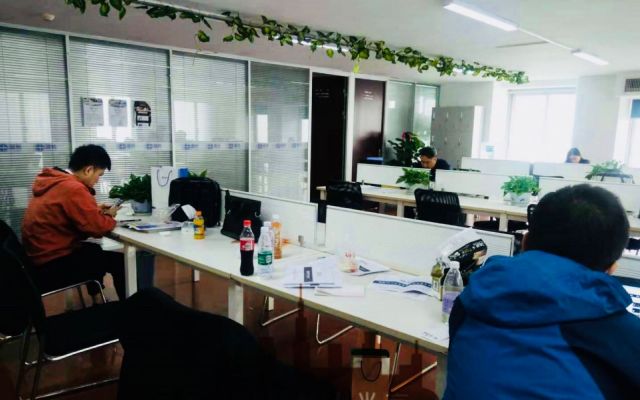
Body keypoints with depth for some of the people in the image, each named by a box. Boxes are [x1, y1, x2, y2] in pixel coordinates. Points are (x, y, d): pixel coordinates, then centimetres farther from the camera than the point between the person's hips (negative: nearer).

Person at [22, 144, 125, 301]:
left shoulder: (53, 181, 6)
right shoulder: (74, 188, -24)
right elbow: (97, 227, -20)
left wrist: (95, 210, 10)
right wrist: (109, 217, 0)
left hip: (39, 256, 10)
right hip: (52, 265, -10)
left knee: (95, 250, 28)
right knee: (119, 261, -5)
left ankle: (96, 299, 37)